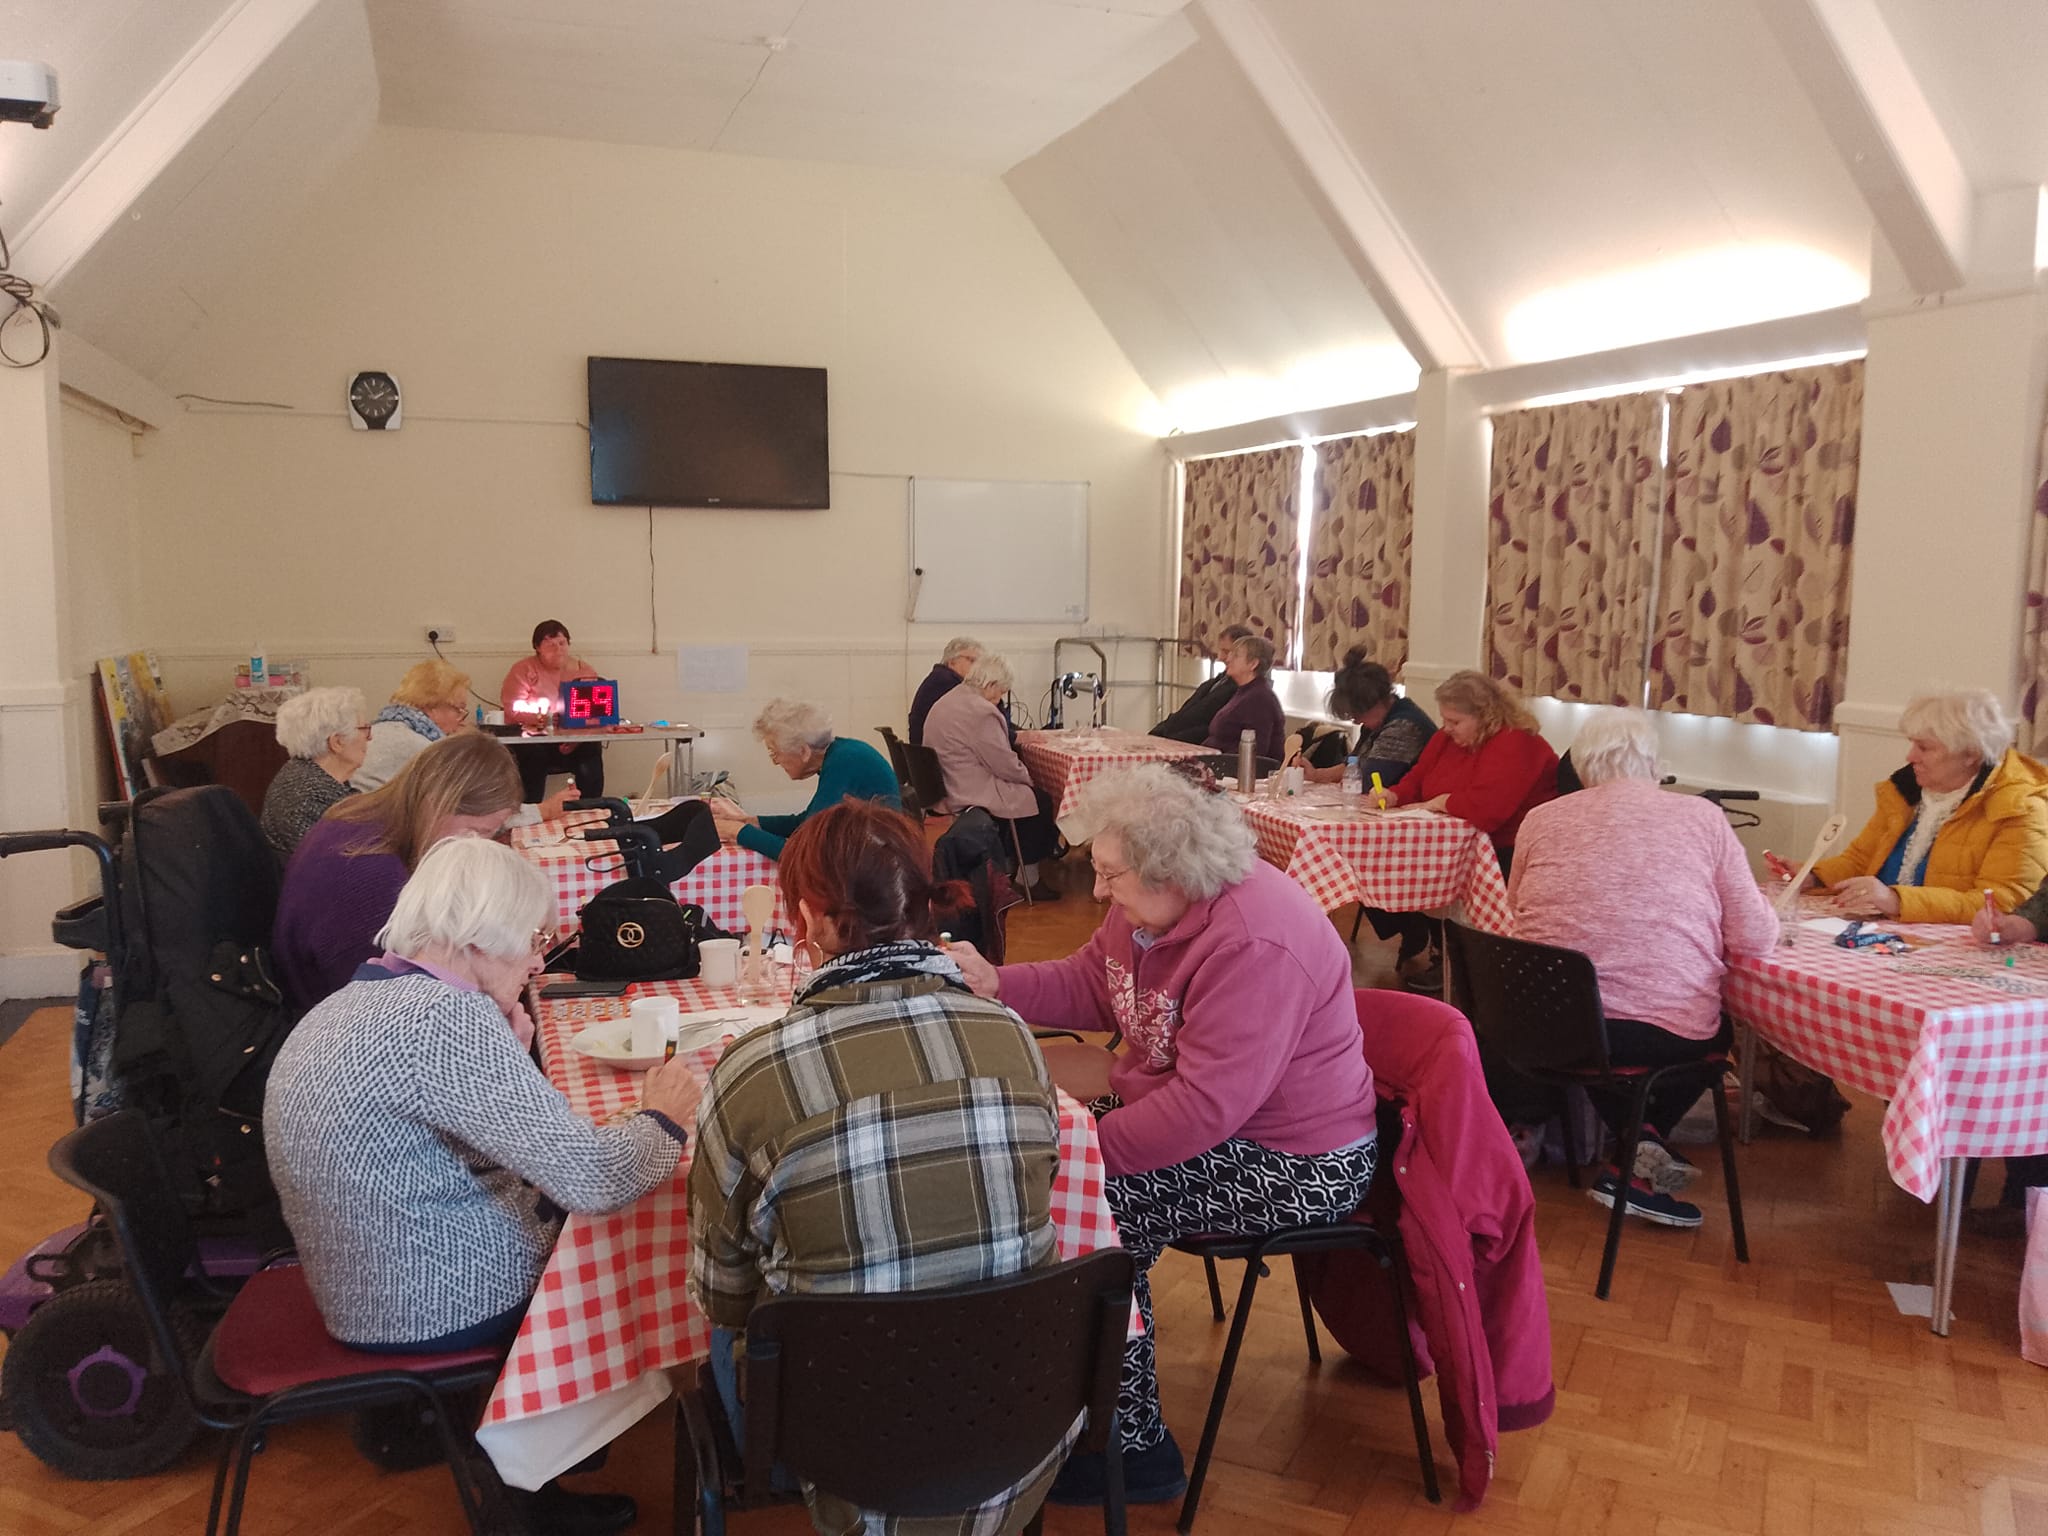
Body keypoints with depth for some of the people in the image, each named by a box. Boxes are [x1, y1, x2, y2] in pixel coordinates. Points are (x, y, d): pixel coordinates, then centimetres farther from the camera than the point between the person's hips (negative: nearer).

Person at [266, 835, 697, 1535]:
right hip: (442, 1309, -9)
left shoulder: (350, 1003, 5)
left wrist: (506, 1058, 2)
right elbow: (591, 1177, -29)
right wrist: (663, 1121, -10)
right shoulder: (447, 1016, -26)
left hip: (359, 1286, 9)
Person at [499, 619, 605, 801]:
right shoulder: (523, 670, 4)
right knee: (534, 755, -34)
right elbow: (512, 709, -6)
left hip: (576, 742, 1)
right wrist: (539, 719, -26)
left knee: (591, 751, -30)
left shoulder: (585, 670, 11)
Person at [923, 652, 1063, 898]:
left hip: (949, 788, 11)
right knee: (1039, 801, 5)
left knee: (1028, 793, 23)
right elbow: (1006, 765, -19)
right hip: (973, 796, -11)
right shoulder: (981, 712, -22)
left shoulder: (944, 703, 11)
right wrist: (1027, 776, 1)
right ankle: (1028, 880, 15)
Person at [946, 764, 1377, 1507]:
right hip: (1209, 1108, 10)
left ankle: (1134, 1451, 2)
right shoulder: (1155, 903, -2)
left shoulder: (1255, 948, -31)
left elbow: (1204, 1107, -33)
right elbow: (1089, 983, 8)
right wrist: (995, 984, -7)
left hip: (1298, 1165, -10)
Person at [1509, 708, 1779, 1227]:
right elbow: (1755, 937, 0)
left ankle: (1636, 1145, 21)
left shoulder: (1541, 818, 3)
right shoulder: (1703, 816, 0)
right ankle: (1649, 1138, 15)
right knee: (1719, 1024, 32)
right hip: (1665, 1034, -1)